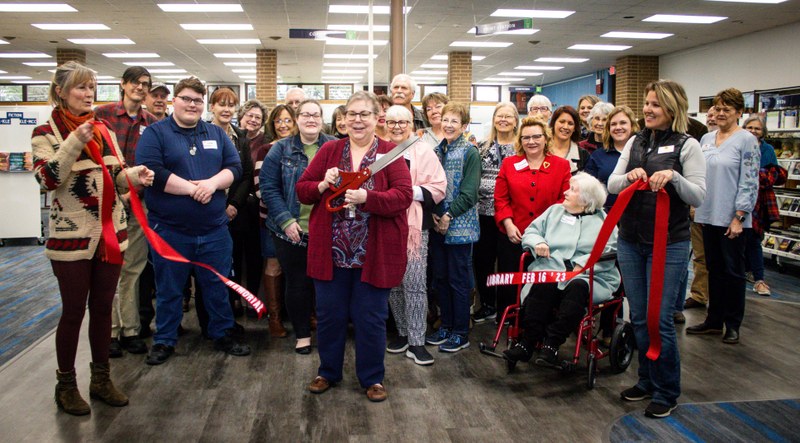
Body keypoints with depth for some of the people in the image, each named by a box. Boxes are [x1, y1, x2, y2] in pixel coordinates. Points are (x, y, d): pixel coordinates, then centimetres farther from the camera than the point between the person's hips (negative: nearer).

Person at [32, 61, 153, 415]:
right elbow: (47, 179, -19)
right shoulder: (46, 133, -6)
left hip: (111, 233, 5)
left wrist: (134, 176, -8)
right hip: (72, 238, -5)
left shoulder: (104, 130, 10)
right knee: (74, 311, 4)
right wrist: (75, 142, -28)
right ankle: (66, 385, 21)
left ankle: (101, 378, 27)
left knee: (103, 308, 13)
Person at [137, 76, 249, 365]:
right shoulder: (155, 133, -1)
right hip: (169, 230, -3)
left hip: (214, 230, 3)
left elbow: (235, 167, 4)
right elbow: (151, 171, -15)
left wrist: (212, 183, -15)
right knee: (169, 289, 10)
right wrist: (191, 188, -17)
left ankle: (223, 335, 28)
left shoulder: (216, 133, 11)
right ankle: (164, 341, 25)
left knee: (218, 286, 13)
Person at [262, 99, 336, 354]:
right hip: (292, 232, 0)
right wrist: (286, 221, -12)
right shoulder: (281, 149, 3)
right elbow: (268, 188, -2)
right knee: (297, 283, 8)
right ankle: (302, 334, 24)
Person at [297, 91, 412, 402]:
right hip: (331, 251, 3)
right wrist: (323, 185, -15)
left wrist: (366, 197, -28)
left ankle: (372, 378, 27)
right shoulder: (329, 150, 6)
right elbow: (301, 190, 6)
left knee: (371, 318, 8)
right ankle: (328, 371, 35)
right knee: (329, 315, 13)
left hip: (374, 254, -2)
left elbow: (403, 196, -14)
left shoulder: (390, 153, -3)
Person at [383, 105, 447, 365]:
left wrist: (410, 191, -16)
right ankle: (403, 332, 26)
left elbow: (438, 188, -4)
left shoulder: (423, 151, 1)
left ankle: (416, 342, 3)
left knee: (414, 284, -5)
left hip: (414, 225, -3)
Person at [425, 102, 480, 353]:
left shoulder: (470, 153, -6)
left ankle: (461, 333, 12)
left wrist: (449, 215, -17)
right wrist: (433, 214, -5)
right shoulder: (436, 151, 11)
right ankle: (446, 326, 25)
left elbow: (469, 192, -13)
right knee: (440, 277, 12)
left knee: (459, 280, 1)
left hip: (460, 225, -6)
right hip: (437, 225, 6)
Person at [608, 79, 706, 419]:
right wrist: (629, 177, -14)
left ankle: (667, 393, 14)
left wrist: (674, 177, -24)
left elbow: (699, 196, -7)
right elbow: (611, 184, 6)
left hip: (668, 244, -5)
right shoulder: (635, 142, 10)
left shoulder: (687, 146, -4)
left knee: (659, 319, -3)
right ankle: (647, 381, 28)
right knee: (639, 317, 12)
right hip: (629, 241, 5)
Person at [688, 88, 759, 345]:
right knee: (714, 269, 13)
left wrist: (739, 217, -16)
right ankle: (714, 320, 22)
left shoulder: (747, 140, -7)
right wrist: (695, 204, 13)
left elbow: (749, 182, -11)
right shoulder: (706, 139, 11)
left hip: (731, 218, -6)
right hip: (708, 215, 6)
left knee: (733, 271, 5)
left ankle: (732, 324, 16)